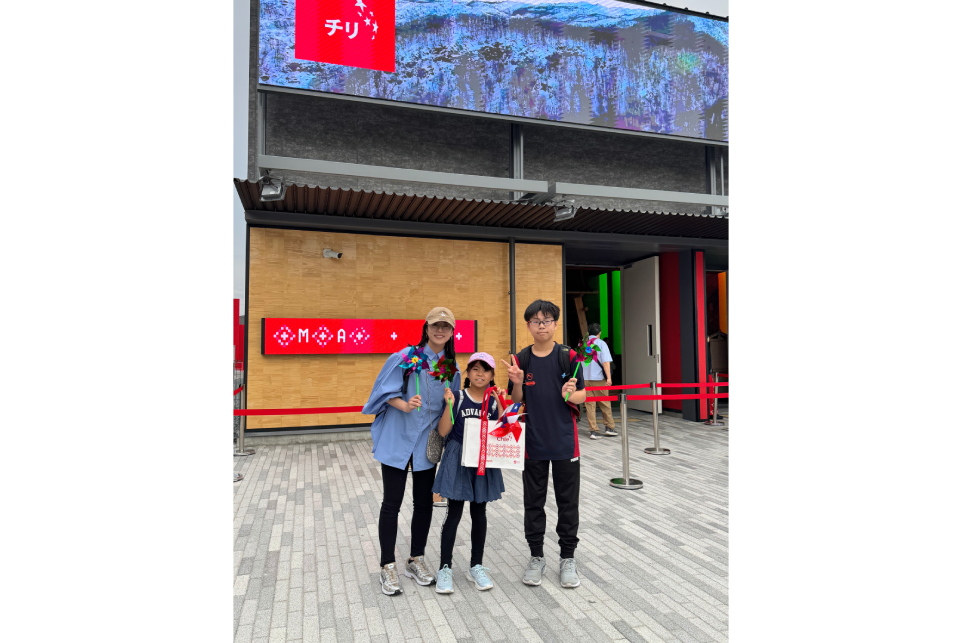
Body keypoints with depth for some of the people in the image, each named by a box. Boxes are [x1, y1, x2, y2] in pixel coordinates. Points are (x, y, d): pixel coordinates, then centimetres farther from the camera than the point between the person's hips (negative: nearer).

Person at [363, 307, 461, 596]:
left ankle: (416, 560, 29)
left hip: (427, 443, 4)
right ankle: (388, 566, 17)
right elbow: (387, 391, -10)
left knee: (424, 502, 11)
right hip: (397, 440, -4)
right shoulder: (406, 357, -9)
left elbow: (450, 408, 12)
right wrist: (405, 405, -28)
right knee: (392, 502, 2)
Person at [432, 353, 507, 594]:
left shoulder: (495, 401, 1)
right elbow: (443, 431, -9)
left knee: (479, 512, 12)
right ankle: (445, 567, 16)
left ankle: (477, 566, 27)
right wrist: (449, 405, -21)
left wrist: (500, 404, -15)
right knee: (454, 513, 2)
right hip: (458, 459, -2)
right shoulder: (458, 397, -5)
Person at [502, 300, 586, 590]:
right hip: (533, 442, 1)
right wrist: (517, 383, -16)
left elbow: (582, 396, -1)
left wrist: (570, 394, -23)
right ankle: (537, 556, 27)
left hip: (565, 441, -1)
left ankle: (568, 558, 25)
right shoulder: (520, 360, 0)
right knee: (534, 502, 11)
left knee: (568, 502, 9)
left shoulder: (569, 357, -4)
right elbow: (516, 403, 3)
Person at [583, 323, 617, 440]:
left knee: (589, 405, 5)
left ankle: (594, 431, 4)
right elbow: (606, 362, -12)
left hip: (585, 379, 3)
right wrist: (609, 377, -15)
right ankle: (609, 428, 16)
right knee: (605, 404, 10)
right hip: (599, 379, -3)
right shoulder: (601, 343, -3)